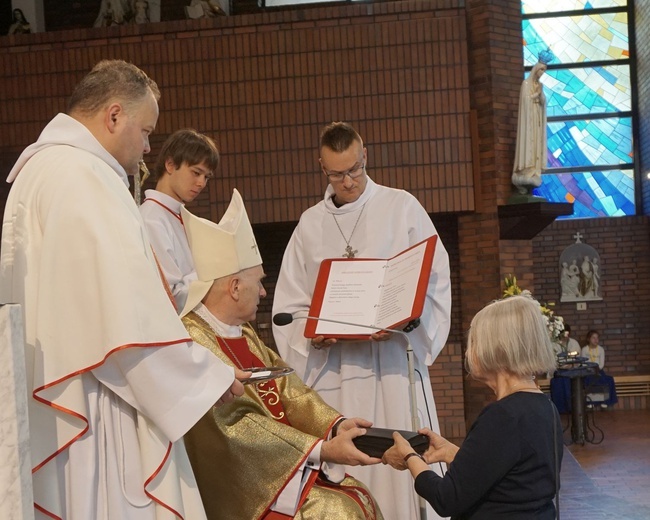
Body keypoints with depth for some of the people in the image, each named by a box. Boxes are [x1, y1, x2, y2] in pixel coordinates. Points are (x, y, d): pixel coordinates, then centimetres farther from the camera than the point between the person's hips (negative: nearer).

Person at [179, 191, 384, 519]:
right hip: (243, 486, -9)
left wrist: (336, 424, -9)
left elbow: (287, 388, 8)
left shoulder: (243, 334, 12)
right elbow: (239, 429, -24)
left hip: (285, 463, 9)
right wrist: (322, 450, -22)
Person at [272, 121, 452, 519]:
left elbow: (435, 280, 1)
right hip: (333, 367, 2)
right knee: (342, 469, 3)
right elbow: (290, 305, 12)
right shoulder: (311, 224, 12)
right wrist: (315, 332, -8)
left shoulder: (402, 207, 5)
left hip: (394, 362, -2)